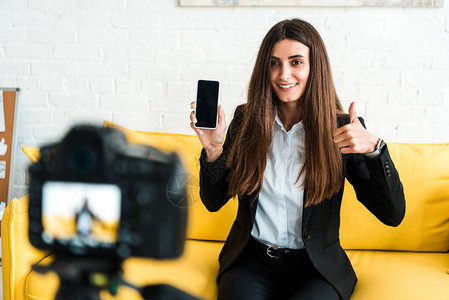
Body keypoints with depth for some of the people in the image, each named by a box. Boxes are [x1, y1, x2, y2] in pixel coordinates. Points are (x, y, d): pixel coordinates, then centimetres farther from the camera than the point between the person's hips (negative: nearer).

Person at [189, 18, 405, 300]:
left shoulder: (340, 129, -5)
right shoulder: (246, 119, 2)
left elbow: (393, 215, -8)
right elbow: (214, 202, 6)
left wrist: (373, 147, -23)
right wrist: (213, 149, -12)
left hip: (315, 268, -1)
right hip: (251, 260, 1)